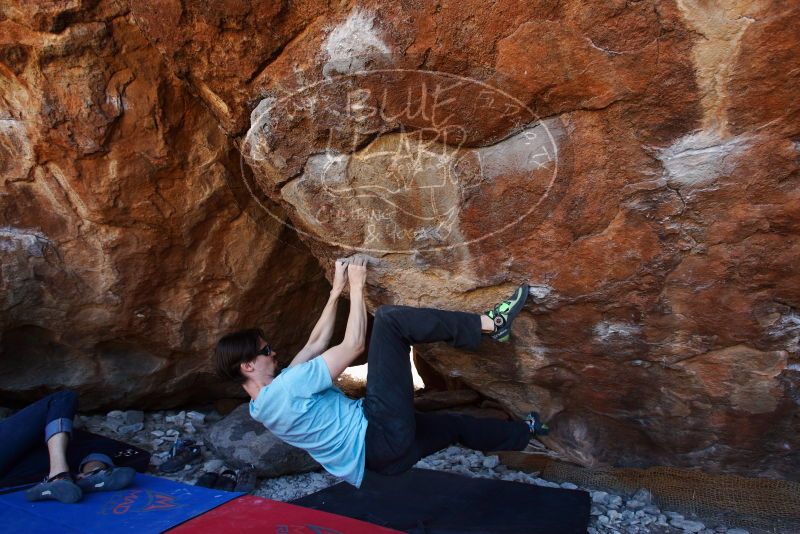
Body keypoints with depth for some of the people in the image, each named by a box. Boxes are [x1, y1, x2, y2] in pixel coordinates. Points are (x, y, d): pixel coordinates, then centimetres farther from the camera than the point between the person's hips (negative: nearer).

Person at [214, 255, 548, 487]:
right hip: (382, 433, -10)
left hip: (377, 454, 10)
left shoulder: (266, 402, 12)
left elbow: (317, 342, 16)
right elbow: (353, 345, -16)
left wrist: (336, 290, 14)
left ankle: (525, 433, 53)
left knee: (454, 423, 29)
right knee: (389, 320, -13)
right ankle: (489, 323, -7)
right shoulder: (284, 387, -19)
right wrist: (356, 287, -5)